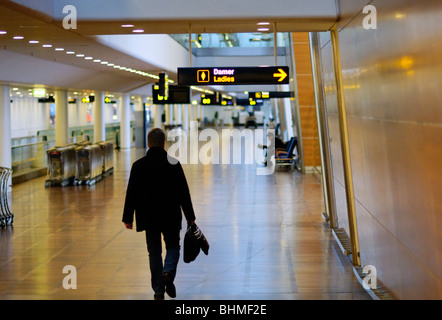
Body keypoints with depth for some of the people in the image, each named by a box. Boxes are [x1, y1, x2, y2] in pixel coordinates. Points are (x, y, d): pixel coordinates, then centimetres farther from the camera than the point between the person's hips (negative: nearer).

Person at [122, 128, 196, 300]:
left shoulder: (138, 165, -4)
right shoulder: (174, 164, -6)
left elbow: (131, 194, -2)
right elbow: (184, 194, -3)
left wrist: (128, 218, 6)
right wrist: (190, 217, 5)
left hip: (149, 218, 1)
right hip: (171, 217, -1)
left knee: (154, 252, 12)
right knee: (173, 246, 17)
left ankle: (158, 291, 12)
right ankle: (168, 272, -11)